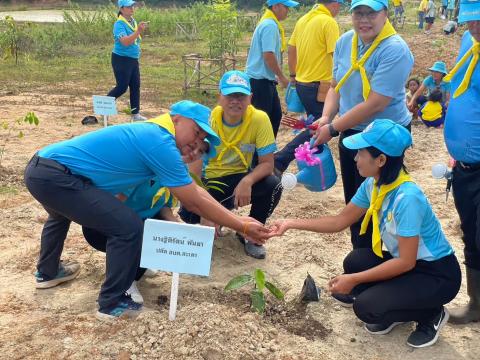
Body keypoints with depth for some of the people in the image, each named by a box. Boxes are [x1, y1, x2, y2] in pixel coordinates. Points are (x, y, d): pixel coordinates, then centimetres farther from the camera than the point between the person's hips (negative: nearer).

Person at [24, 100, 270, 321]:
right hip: (55, 176, -11)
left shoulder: (151, 135, 15)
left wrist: (235, 218, 13)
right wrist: (242, 227, -4)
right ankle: (111, 304, 7)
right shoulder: (160, 143, -14)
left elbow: (193, 191, 18)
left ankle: (47, 272, 60)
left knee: (62, 213, 41)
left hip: (41, 168, 11)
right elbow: (195, 203, -11)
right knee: (129, 228, -10)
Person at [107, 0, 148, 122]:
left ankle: (135, 114, 15)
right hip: (121, 59, -8)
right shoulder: (119, 24, -16)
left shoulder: (133, 21, 9)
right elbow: (125, 41, -30)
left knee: (135, 86, 7)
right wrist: (138, 31, -36)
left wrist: (141, 31, 5)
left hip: (134, 60, 8)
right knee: (122, 87, -4)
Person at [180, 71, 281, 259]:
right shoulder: (208, 120, -19)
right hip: (211, 179, 0)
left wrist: (248, 181, -39)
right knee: (188, 213, -27)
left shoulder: (259, 119, -19)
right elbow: (195, 167, -20)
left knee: (273, 185, -29)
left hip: (240, 177, 0)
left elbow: (267, 163, -17)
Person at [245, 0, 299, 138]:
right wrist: (282, 77, -13)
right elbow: (268, 55, -24)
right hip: (260, 80, -10)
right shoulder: (270, 25, -18)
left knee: (275, 115, 16)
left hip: (265, 80, 10)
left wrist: (276, 76, 17)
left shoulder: (270, 24, 13)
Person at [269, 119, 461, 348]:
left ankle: (432, 314, 3)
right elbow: (340, 221, 4)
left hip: (438, 274, -8)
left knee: (366, 307, -22)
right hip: (408, 262, 8)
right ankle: (391, 314, 12)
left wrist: (354, 280, -26)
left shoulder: (406, 198, -31)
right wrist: (291, 224, 0)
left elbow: (406, 261, -27)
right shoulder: (372, 185, -6)